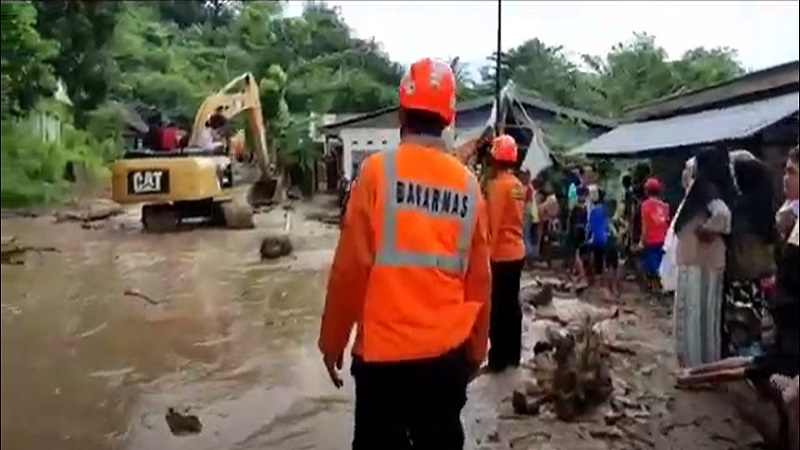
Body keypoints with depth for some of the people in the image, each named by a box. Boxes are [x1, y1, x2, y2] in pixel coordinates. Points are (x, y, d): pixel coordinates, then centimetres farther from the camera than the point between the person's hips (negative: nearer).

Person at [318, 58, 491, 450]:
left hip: (384, 351, -3)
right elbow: (479, 279, 3)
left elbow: (350, 267, -10)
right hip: (447, 354, 3)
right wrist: (475, 350, 16)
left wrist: (332, 341, 3)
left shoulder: (379, 170, -10)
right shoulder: (468, 185, -1)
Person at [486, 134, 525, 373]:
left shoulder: (497, 184, -15)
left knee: (498, 307, 0)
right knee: (512, 304, 14)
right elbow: (515, 217, 12)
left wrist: (487, 252, -10)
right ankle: (513, 355, 24)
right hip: (517, 252, 8)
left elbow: (492, 223, -16)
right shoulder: (518, 185, 8)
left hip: (500, 254, -8)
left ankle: (498, 359, 7)